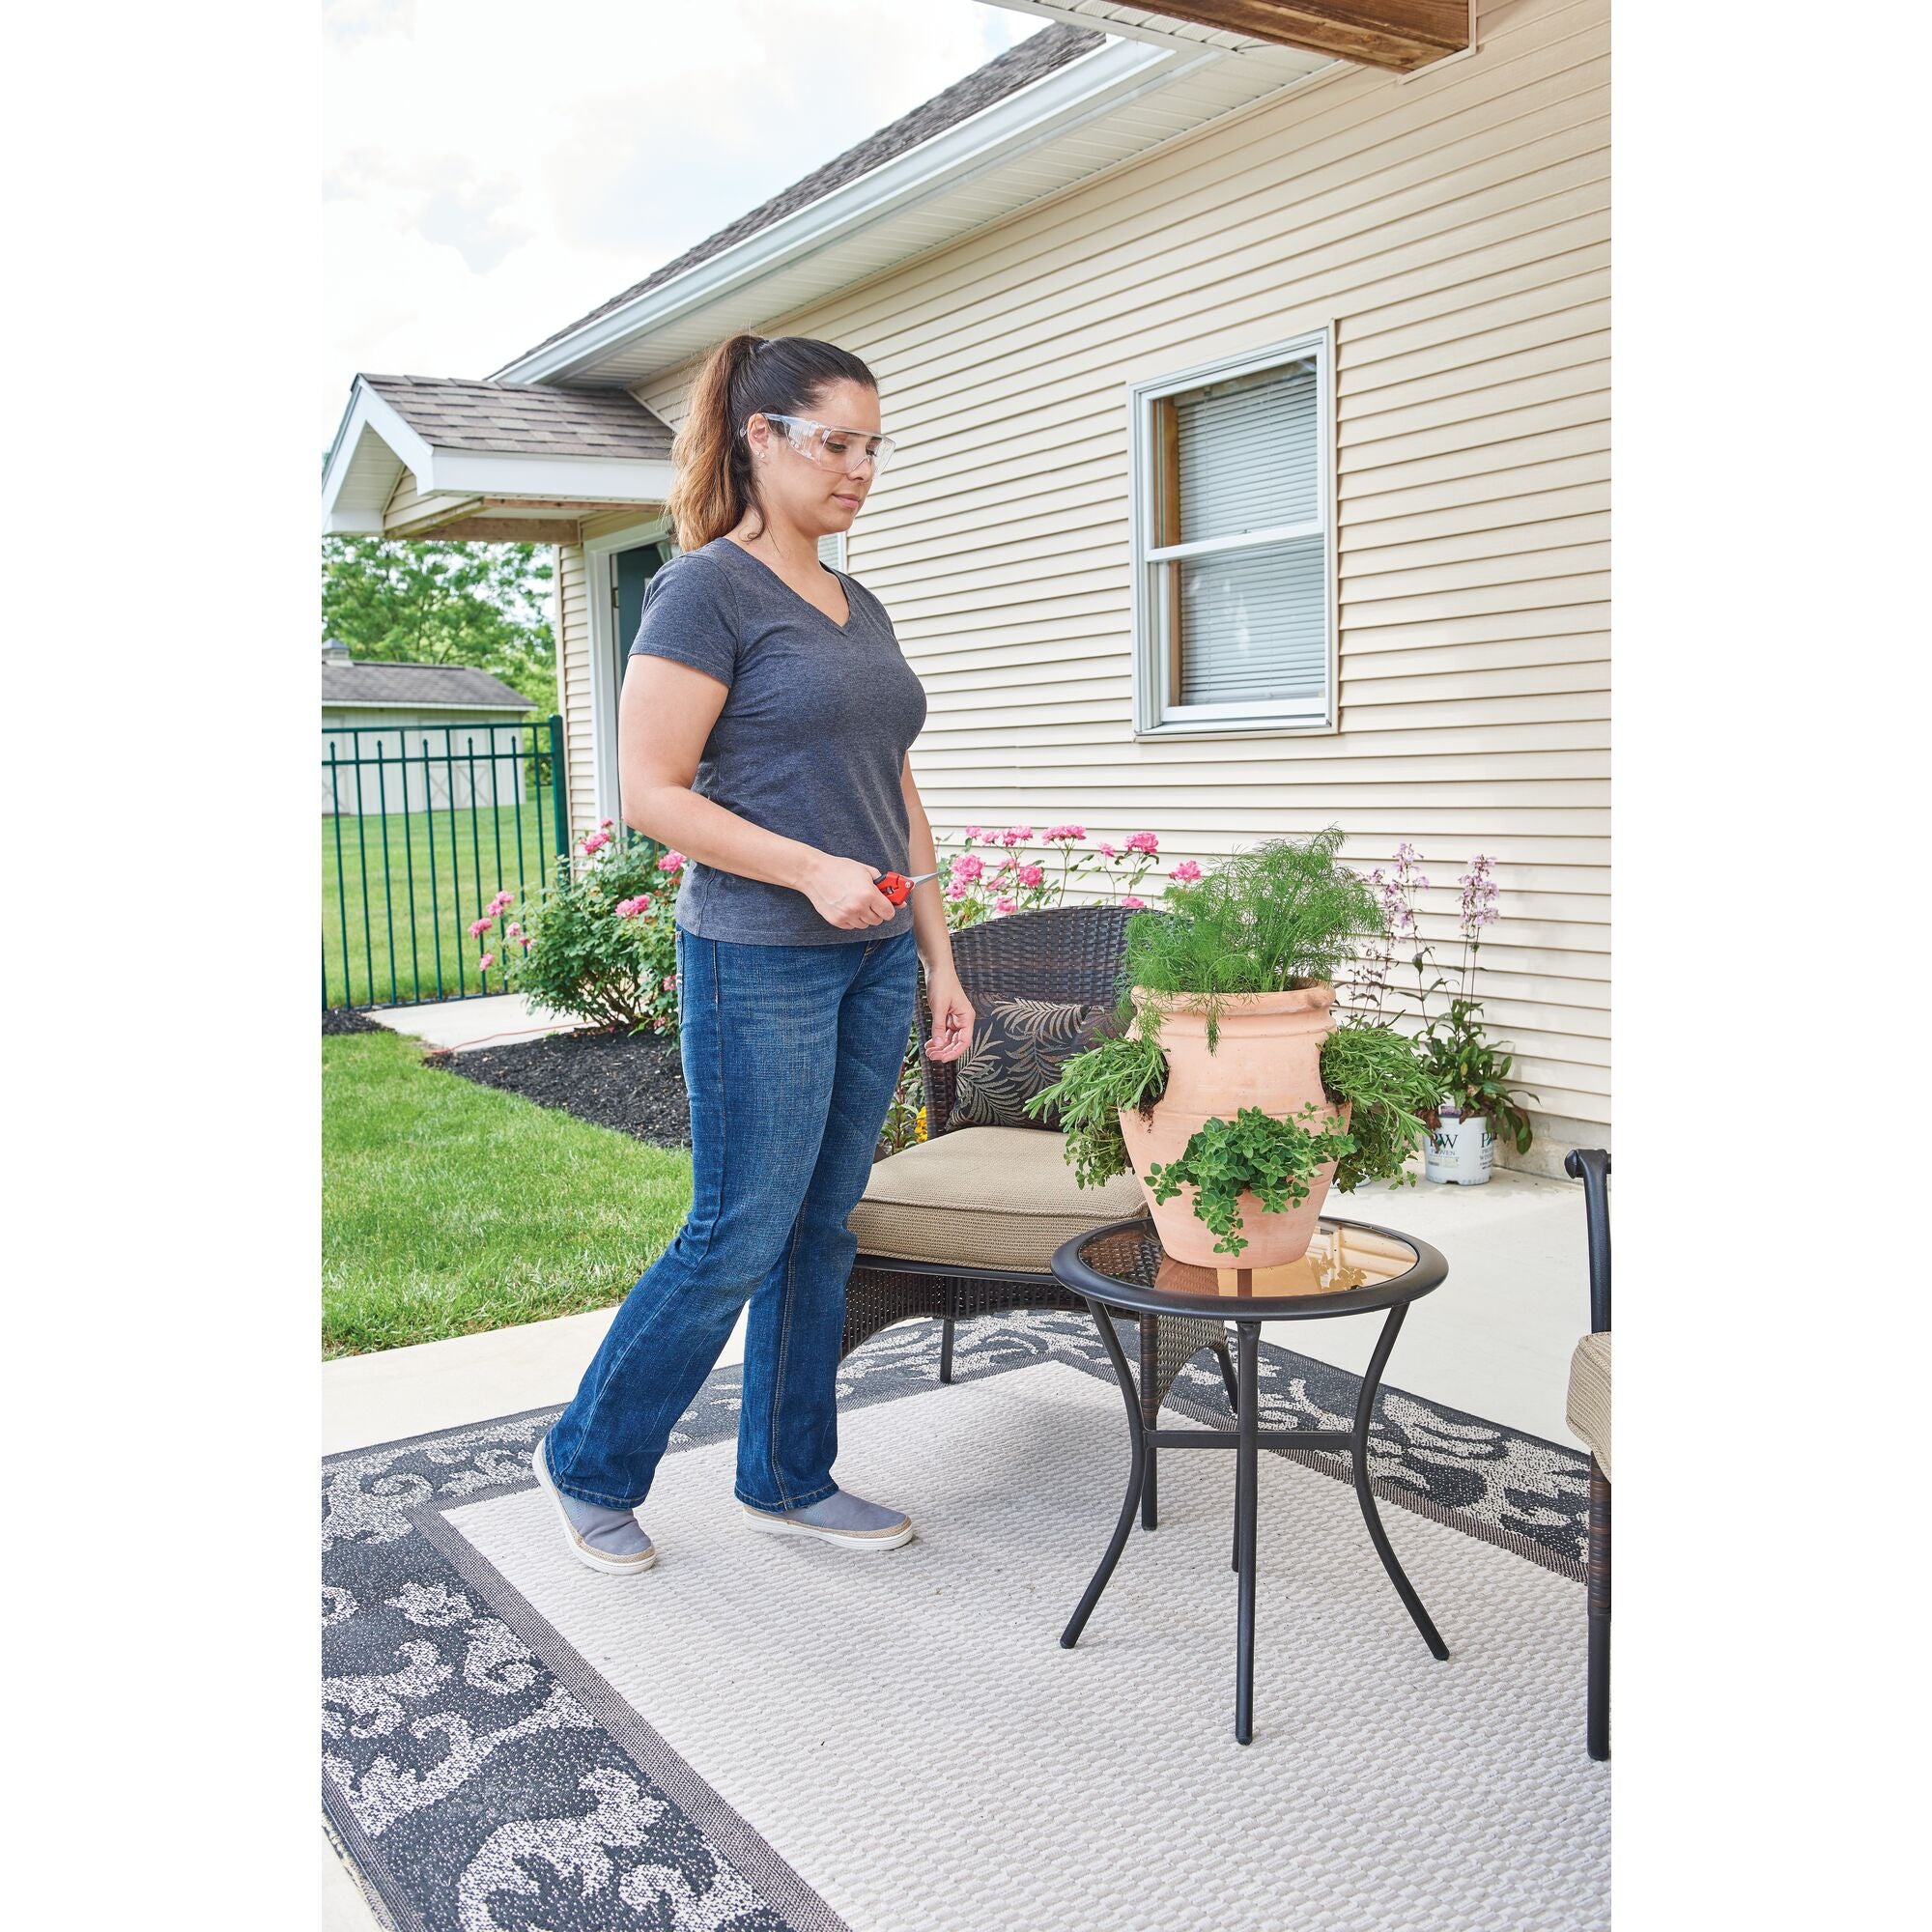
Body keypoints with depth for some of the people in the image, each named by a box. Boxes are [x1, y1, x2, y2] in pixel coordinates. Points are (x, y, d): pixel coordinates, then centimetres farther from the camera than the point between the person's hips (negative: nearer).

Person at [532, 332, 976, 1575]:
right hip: (759, 965, -7)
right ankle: (590, 1465, 21)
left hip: (874, 961, 8)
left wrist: (938, 958, 14)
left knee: (825, 1231, 13)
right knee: (739, 1237, 0)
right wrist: (812, 869, -23)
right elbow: (650, 792, -14)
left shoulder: (860, 608, 15)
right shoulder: (706, 589, -9)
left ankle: (790, 1481, 27)